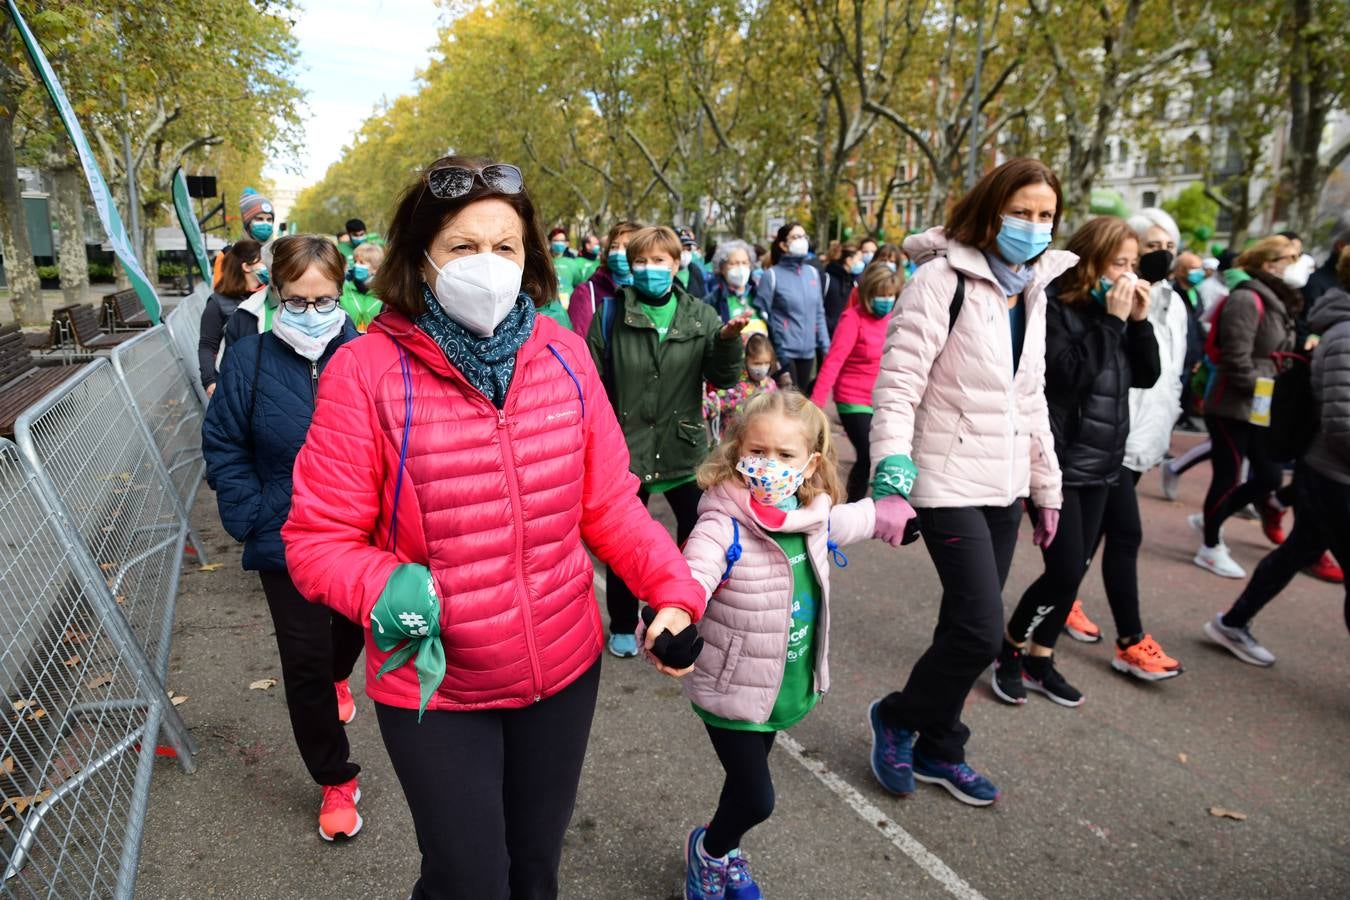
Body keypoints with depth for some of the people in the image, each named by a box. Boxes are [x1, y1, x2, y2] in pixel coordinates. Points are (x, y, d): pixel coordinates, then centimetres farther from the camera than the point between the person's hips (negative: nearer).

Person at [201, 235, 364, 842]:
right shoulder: (249, 359, -11)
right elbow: (224, 449, -3)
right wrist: (254, 519, -10)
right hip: (287, 539, -1)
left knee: (354, 626, 26)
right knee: (305, 660, 5)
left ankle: (336, 678, 63)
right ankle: (335, 780, 26)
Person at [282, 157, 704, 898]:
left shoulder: (563, 354, -6)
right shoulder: (366, 372, -17)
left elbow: (608, 502, -2)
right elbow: (318, 537, -12)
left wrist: (673, 586, -14)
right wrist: (383, 589, -31)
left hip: (564, 668, 4)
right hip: (435, 688, -3)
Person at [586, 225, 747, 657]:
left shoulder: (700, 316, 2)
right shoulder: (611, 314, -3)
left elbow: (723, 379, -1)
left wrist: (728, 339, -19)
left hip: (684, 449, 2)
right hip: (626, 448, -1)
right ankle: (623, 625, 35)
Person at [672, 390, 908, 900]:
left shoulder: (815, 518, -5)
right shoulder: (724, 527, -26)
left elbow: (856, 519, 18)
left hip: (788, 684, 6)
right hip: (733, 687, -6)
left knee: (747, 778, 23)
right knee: (756, 799, 2)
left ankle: (725, 854, 52)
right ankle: (707, 850, 35)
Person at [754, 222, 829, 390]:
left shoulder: (813, 272, 8)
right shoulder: (772, 275, -8)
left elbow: (819, 313, 12)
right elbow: (761, 314, -7)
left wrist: (825, 345, 7)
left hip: (808, 351, 5)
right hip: (783, 352, -5)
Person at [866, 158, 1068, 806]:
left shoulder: (1031, 291, 13)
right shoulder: (943, 279, -11)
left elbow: (1031, 399, 18)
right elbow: (898, 383, -16)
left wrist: (1047, 487, 18)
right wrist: (891, 473, -27)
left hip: (1005, 485, 8)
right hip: (949, 481, -7)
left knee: (970, 628, 13)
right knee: (981, 630, -10)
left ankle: (938, 751, 30)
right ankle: (896, 718, 17)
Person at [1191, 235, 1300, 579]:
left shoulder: (1276, 300, 15)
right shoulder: (1247, 299, -16)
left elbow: (1274, 356, 20)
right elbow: (1236, 358, -22)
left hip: (1258, 409, 9)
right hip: (1232, 407, -9)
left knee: (1270, 476, 11)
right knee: (1228, 476, 1)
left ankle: (1209, 520, 30)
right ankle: (1211, 548, 17)